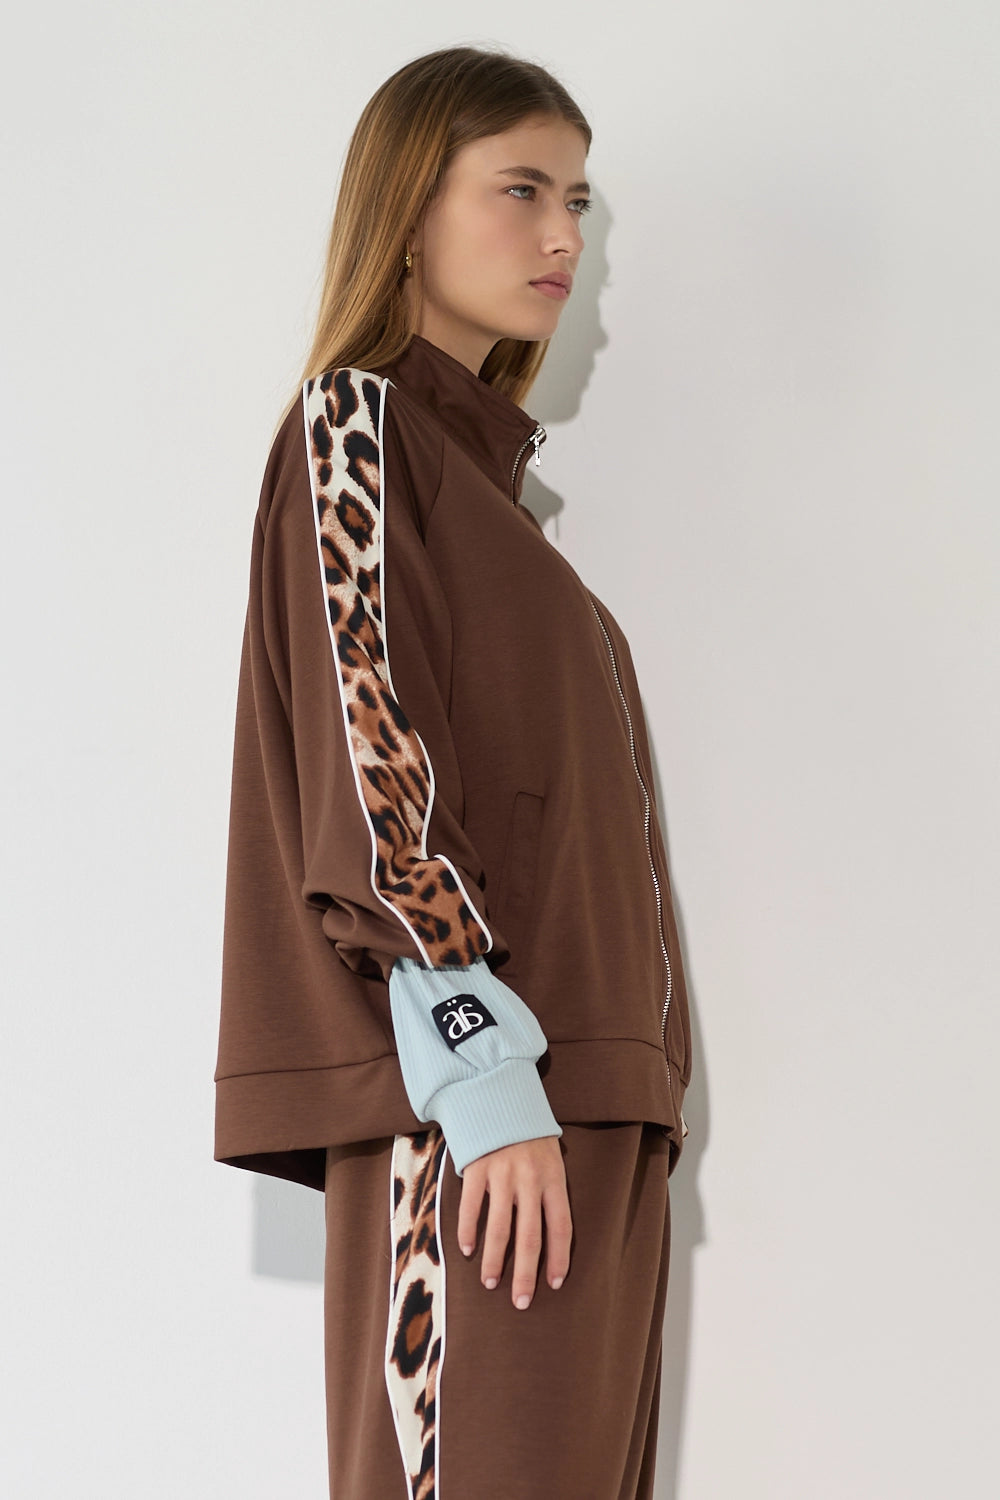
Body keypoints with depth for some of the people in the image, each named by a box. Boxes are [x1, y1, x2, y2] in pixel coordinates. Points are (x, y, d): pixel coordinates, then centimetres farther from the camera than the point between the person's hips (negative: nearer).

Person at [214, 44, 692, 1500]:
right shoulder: (354, 424, -2)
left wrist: (619, 1089, 16)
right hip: (480, 1100, -9)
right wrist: (481, 1055, -21)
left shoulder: (481, 464, 23)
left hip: (585, 1091, 9)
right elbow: (369, 749, -14)